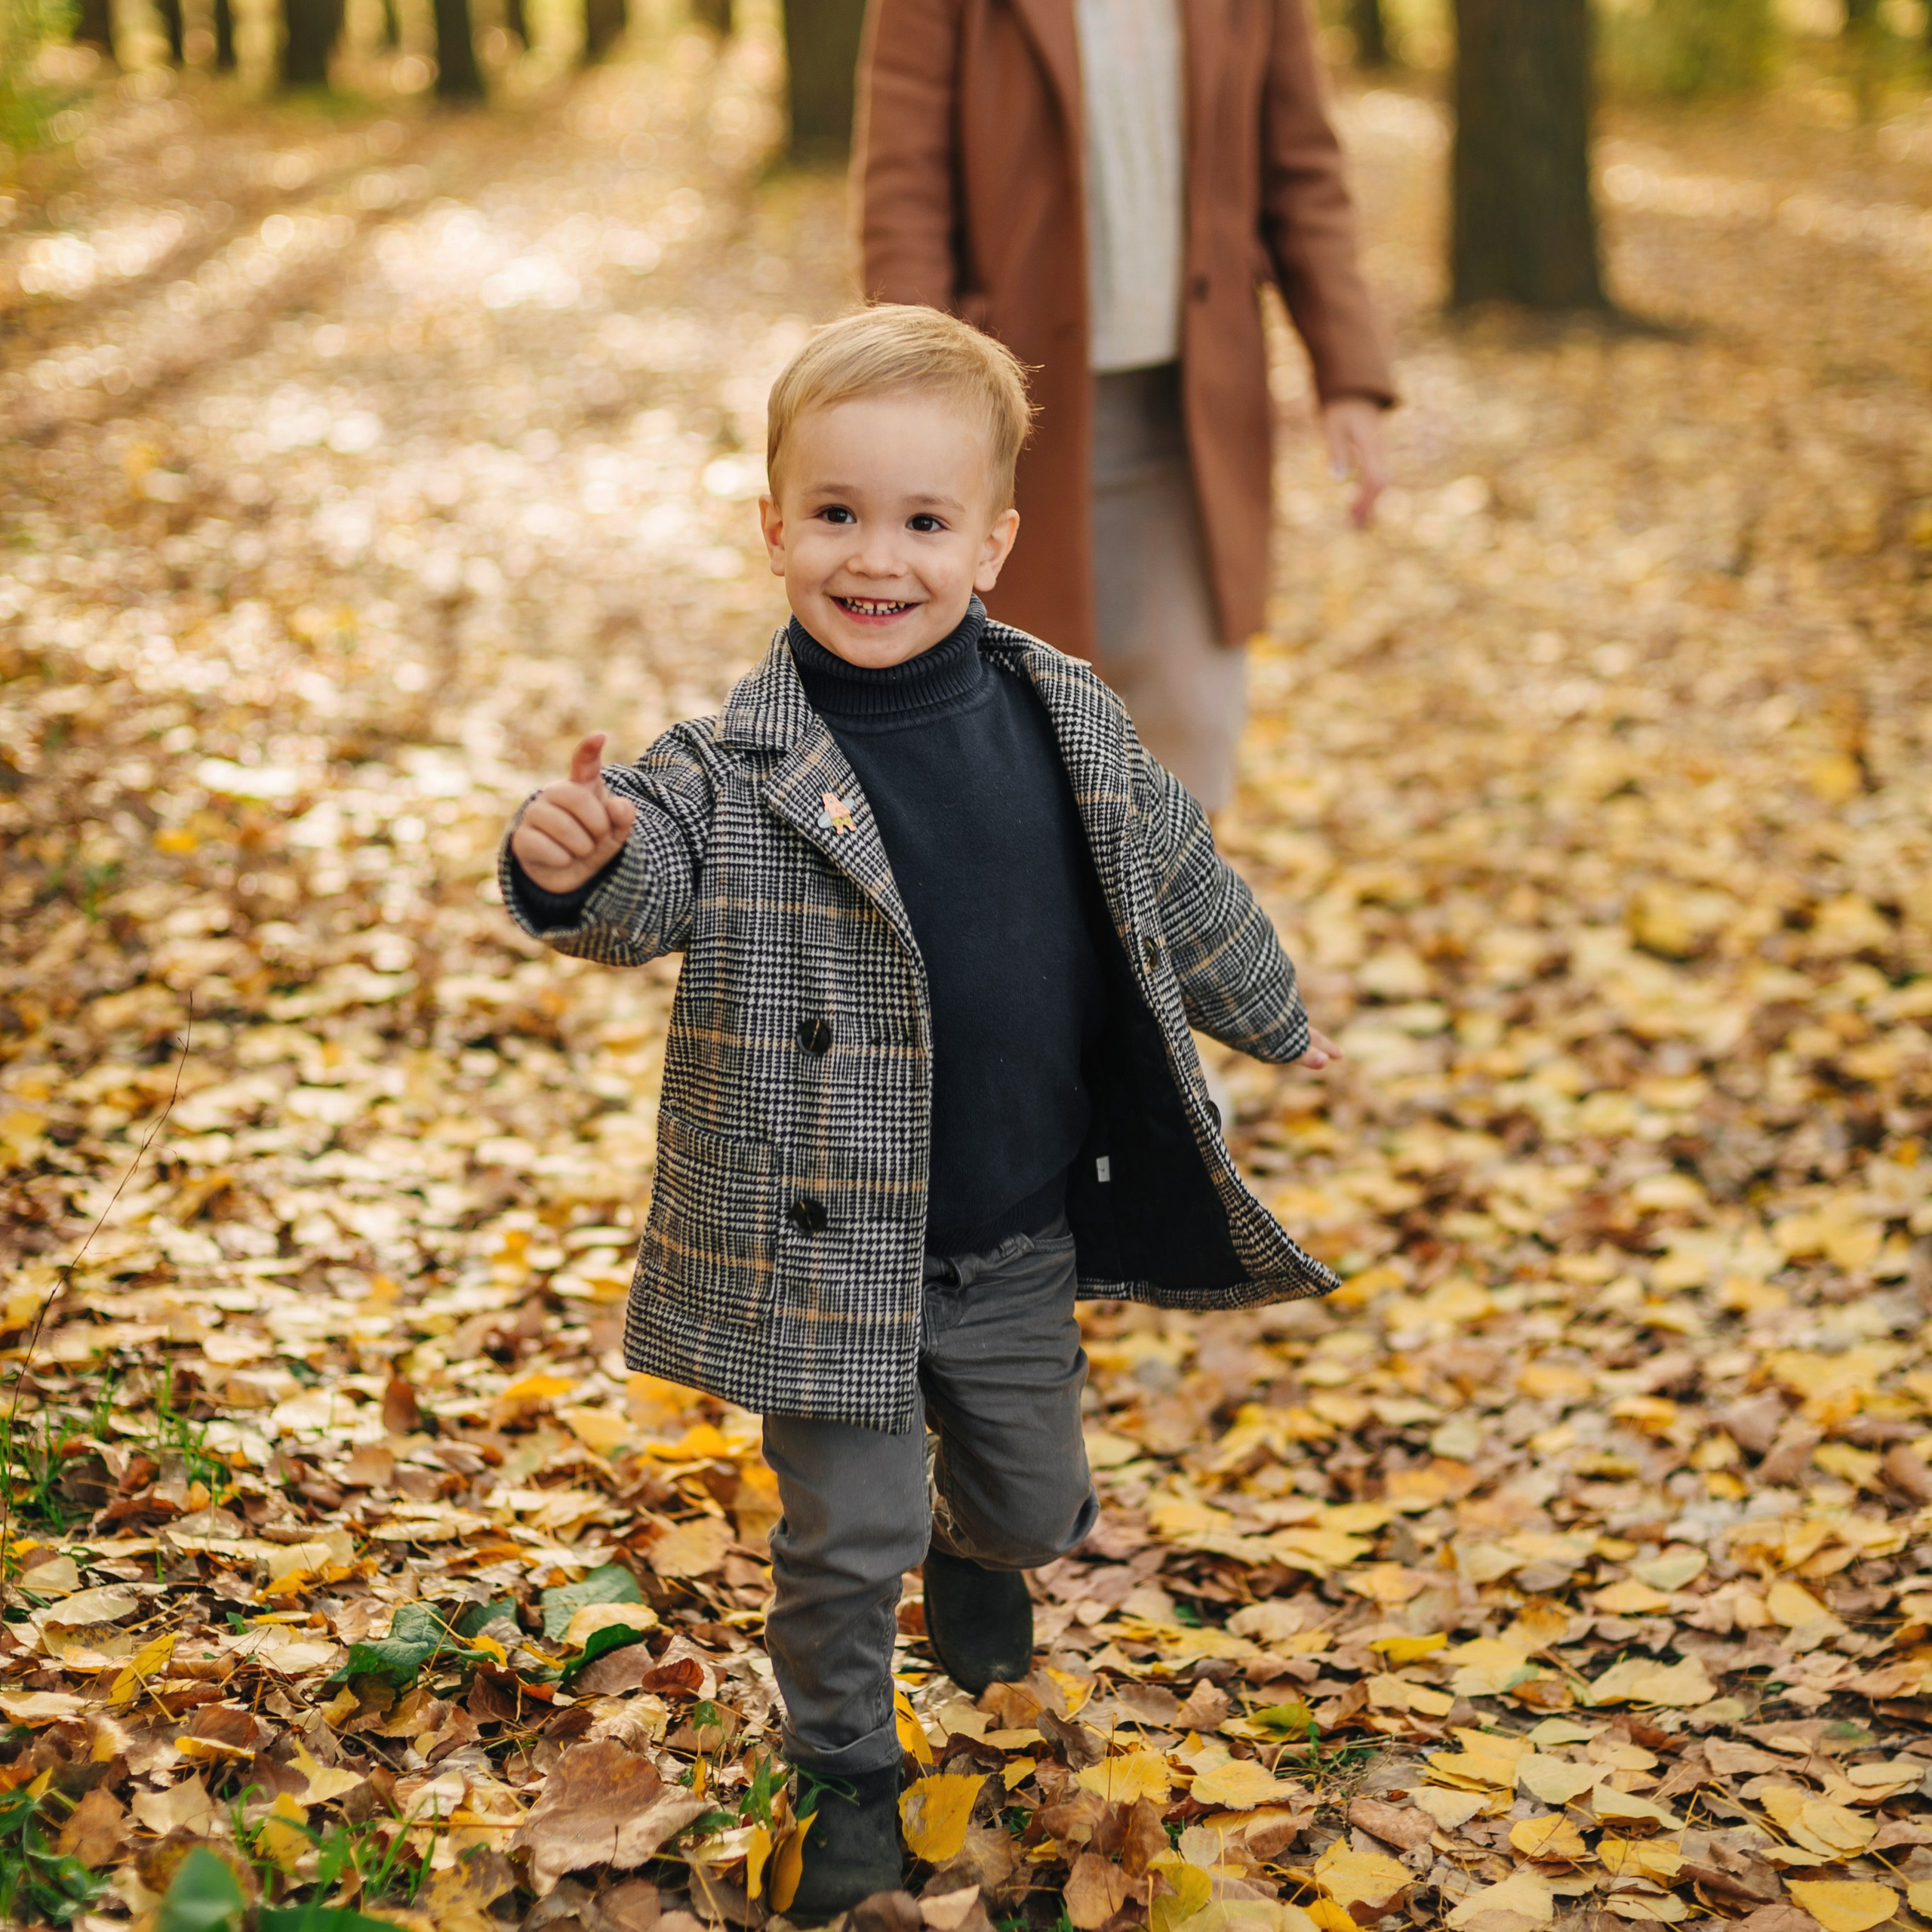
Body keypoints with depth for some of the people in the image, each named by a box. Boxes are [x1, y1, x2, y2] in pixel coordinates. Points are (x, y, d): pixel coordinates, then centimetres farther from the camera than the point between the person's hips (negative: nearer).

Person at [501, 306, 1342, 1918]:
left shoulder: (1072, 724, -4)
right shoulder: (738, 767, -16)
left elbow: (1176, 886, 11)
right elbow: (647, 883, -33)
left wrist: (1275, 1016, 25)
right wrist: (572, 863, -56)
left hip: (1021, 1241, 4)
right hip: (830, 1244, -4)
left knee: (1039, 1499, 20)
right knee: (849, 1531, 3)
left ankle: (979, 1553, 56)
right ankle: (846, 1773, 27)